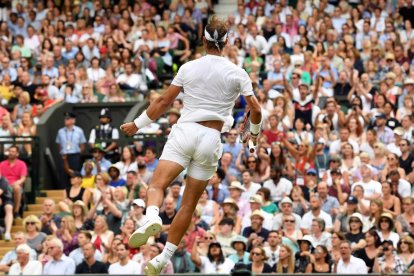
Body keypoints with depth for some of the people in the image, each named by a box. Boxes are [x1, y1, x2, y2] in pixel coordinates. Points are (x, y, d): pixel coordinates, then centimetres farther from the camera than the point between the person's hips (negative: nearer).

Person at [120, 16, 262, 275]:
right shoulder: (237, 73, 3)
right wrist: (254, 132, 22)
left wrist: (137, 124, 20)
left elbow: (164, 101, 9)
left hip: (184, 132, -1)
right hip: (211, 139, 1)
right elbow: (255, 109, 1)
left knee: (157, 186, -9)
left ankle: (153, 218, -44)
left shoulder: (188, 68, 5)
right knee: (189, 204, 8)